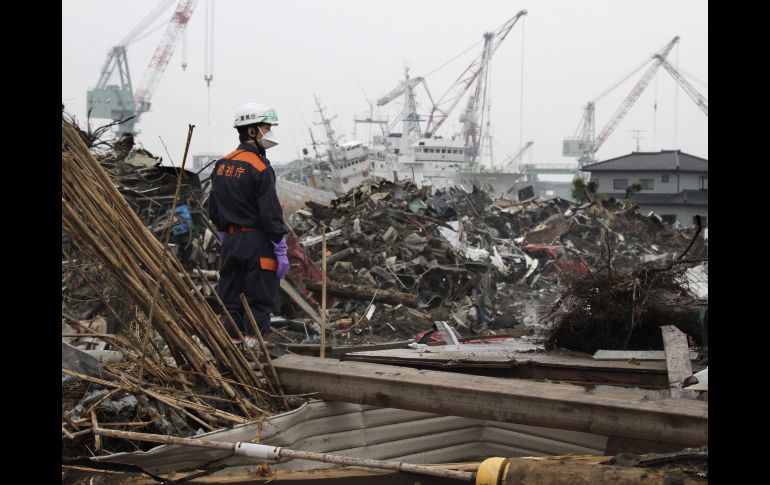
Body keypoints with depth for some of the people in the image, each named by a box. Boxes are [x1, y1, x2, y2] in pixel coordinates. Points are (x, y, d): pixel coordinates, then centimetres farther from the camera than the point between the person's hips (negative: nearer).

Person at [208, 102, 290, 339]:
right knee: (259, 306, -3)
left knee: (231, 305, 11)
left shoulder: (221, 165, 11)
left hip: (230, 243, 8)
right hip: (257, 243, -7)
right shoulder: (259, 168, -13)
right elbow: (271, 213, -16)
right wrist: (281, 252, -12)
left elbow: (214, 210, 16)